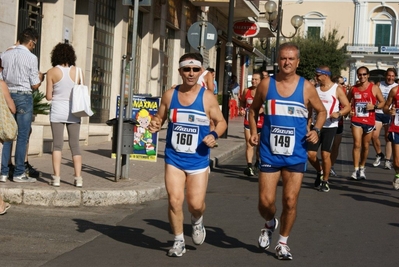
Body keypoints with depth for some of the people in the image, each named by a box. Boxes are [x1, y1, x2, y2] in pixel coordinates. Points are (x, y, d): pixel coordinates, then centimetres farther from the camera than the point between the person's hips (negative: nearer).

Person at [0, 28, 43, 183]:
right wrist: (40, 77, 13)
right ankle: (19, 174, 2)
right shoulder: (31, 58, -9)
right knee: (23, 136, 1)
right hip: (24, 97, -5)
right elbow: (35, 85, -7)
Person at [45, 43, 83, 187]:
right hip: (73, 111, 2)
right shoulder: (77, 71, -1)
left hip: (57, 111, -1)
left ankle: (56, 177, -5)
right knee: (75, 144, 7)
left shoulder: (52, 72, -6)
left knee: (57, 144, 2)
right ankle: (78, 177, 3)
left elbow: (48, 96, -5)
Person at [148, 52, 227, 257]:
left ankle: (197, 221, 37)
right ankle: (179, 241, 15)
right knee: (174, 201, -5)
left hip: (198, 160, -1)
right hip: (174, 158, 2)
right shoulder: (169, 95, 1)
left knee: (196, 204, -1)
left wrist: (214, 135, -19)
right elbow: (159, 118, 12)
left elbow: (221, 122, 1)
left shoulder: (207, 97, -6)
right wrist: (155, 125, -11)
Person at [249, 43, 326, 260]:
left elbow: (321, 111, 11)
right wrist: (254, 132, 0)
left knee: (290, 201, 0)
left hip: (295, 154, 0)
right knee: (266, 201, -2)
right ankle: (270, 224, 33)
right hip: (270, 152, 1)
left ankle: (283, 242, 21)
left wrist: (316, 130, -7)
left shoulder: (306, 87, -3)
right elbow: (254, 109, 14)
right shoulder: (266, 84, 0)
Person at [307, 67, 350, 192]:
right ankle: (320, 172, 27)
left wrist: (339, 113, -24)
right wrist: (308, 123, 7)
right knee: (310, 154, -2)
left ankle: (325, 181, 11)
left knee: (325, 155, -6)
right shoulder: (315, 88, 8)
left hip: (330, 127, -4)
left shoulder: (337, 89, -5)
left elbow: (347, 106, -5)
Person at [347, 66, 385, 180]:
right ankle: (356, 170, -13)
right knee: (357, 144, -13)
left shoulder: (374, 88, -1)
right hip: (356, 120, 0)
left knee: (365, 146, 11)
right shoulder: (353, 88, 7)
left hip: (369, 121, 0)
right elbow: (347, 101, 20)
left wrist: (374, 106, -17)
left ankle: (362, 168, 27)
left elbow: (383, 102, 1)